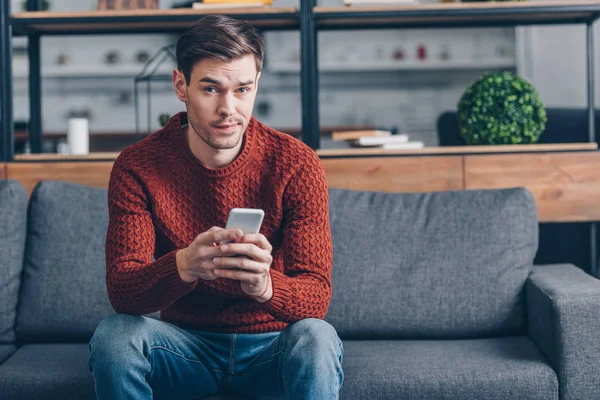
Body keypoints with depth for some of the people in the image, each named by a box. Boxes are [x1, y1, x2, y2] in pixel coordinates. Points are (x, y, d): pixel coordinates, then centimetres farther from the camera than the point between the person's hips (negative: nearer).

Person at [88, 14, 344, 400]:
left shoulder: (297, 163, -12)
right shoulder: (137, 166, -9)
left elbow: (317, 296, -18)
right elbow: (120, 291, -18)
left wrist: (264, 284, -43)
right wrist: (184, 265, -41)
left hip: (272, 345, -1)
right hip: (186, 345, 1)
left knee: (316, 338, -33)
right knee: (114, 334, -28)